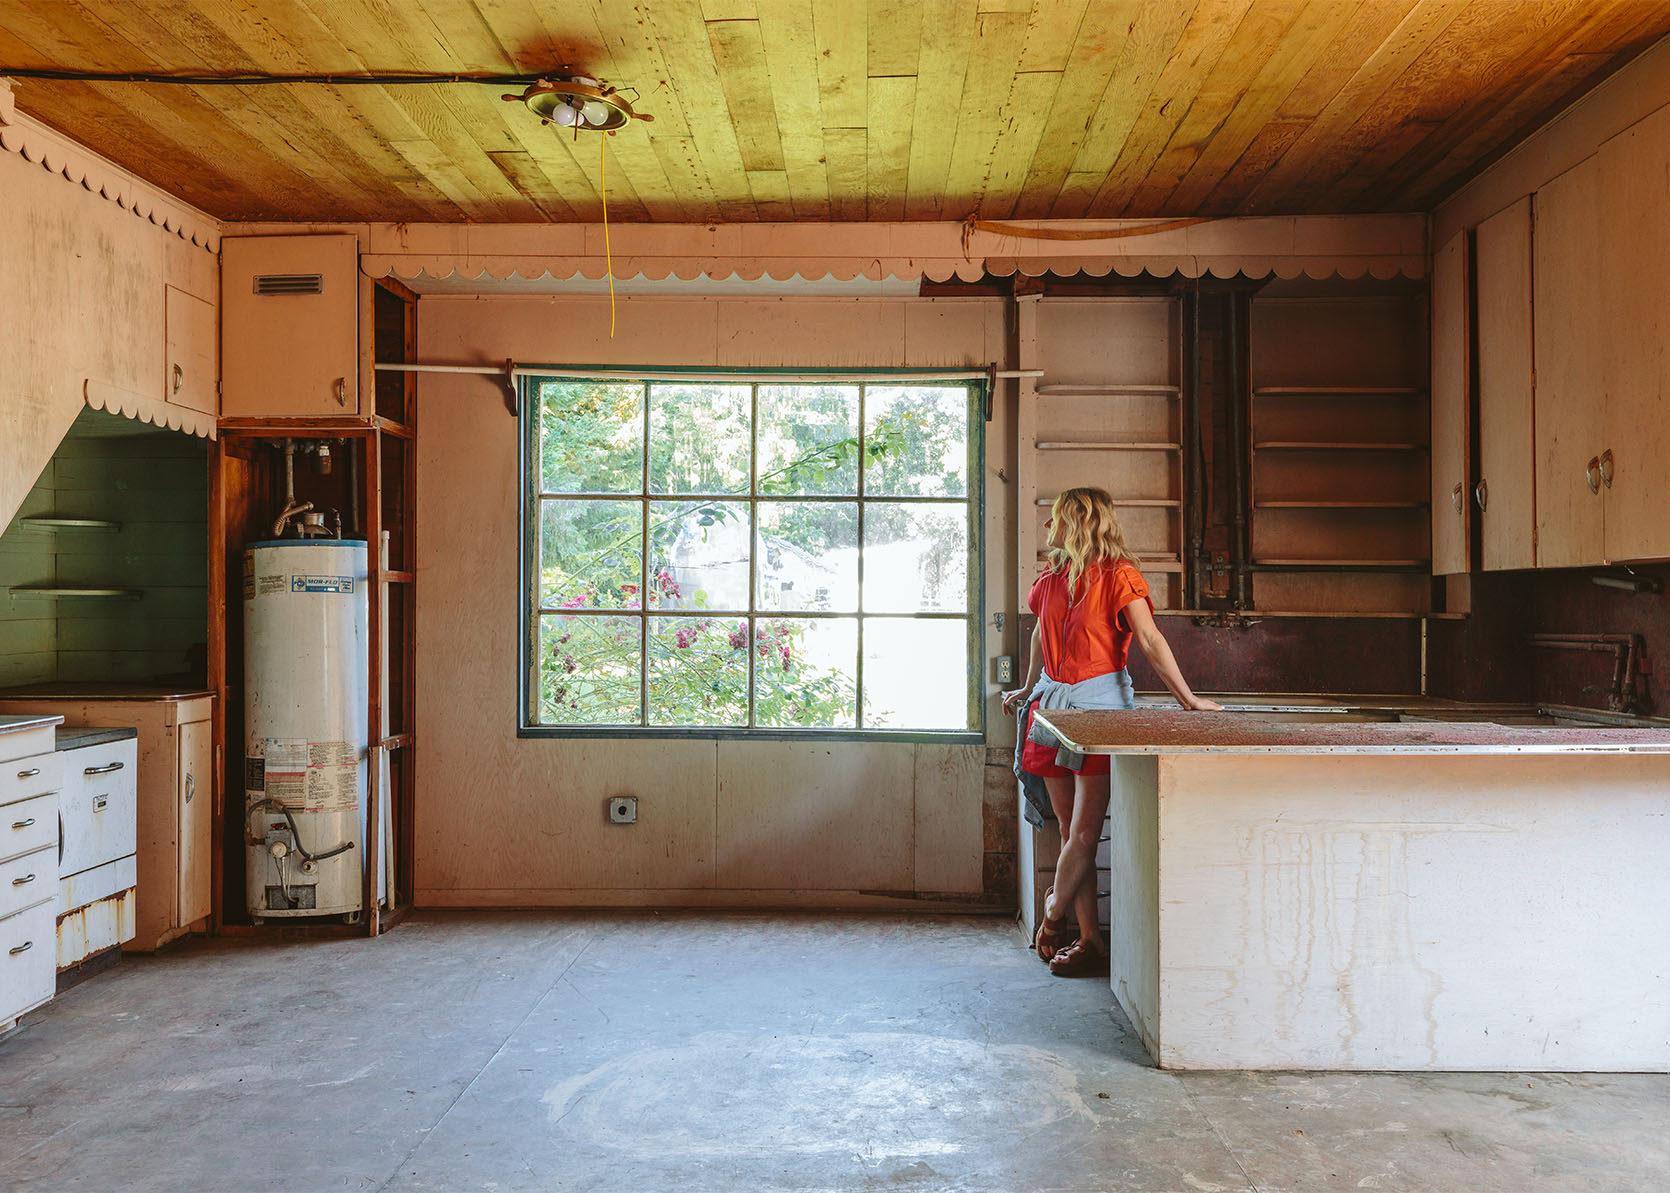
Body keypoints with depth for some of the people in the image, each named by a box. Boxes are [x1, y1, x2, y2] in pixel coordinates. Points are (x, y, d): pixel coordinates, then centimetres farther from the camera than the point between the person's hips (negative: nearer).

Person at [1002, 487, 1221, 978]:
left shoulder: (1118, 575, -8)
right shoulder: (1050, 578, 11)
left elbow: (1150, 639, -14)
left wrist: (1187, 698, -17)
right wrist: (1028, 689, 36)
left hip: (1099, 702, -6)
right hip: (1053, 701, 6)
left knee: (1083, 831, -5)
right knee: (1069, 828, 4)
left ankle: (1053, 915, 14)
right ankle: (1088, 939, 9)